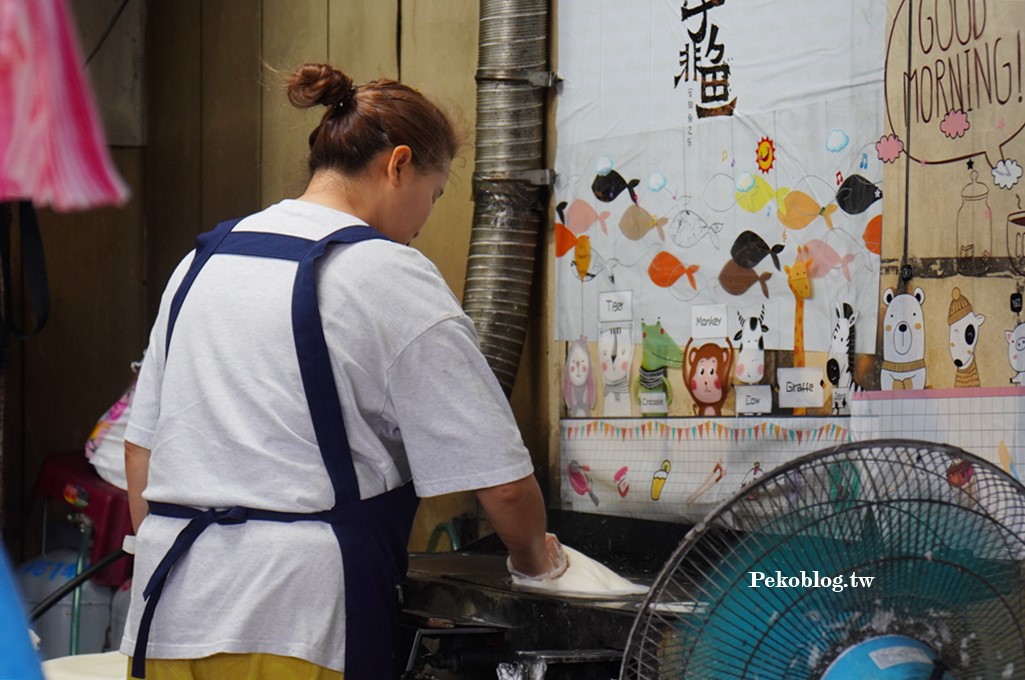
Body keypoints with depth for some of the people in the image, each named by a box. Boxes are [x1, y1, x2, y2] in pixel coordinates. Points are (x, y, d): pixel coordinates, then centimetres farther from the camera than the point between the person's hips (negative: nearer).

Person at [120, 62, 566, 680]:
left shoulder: (203, 260, 14)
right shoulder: (391, 276, -6)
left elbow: (141, 444, 19)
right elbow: (503, 483, -7)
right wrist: (535, 559, 12)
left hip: (167, 616, 7)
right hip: (296, 628, -7)